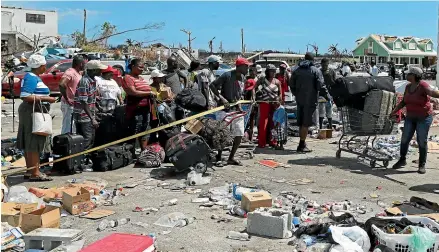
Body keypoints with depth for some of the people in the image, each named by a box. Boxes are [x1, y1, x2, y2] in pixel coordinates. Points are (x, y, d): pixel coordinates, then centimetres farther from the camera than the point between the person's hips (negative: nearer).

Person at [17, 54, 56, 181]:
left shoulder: (33, 77, 17)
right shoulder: (32, 78, -14)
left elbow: (28, 95, 20)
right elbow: (25, 96, -24)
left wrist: (46, 98, 15)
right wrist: (46, 99, -21)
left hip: (34, 112, 11)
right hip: (33, 112, -11)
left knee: (29, 143, 13)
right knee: (34, 143, -8)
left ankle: (30, 170, 21)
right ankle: (35, 173, -6)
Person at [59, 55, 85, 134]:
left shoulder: (79, 73, 12)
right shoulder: (70, 72, -16)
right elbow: (61, 85, -29)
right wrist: (67, 99, -23)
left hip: (76, 105, 10)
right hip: (70, 105, -10)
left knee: (74, 128, 18)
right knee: (68, 129, -5)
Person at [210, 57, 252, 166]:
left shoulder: (243, 78, 9)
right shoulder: (227, 75, -12)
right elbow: (212, 85, -13)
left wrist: (239, 107, 4)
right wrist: (221, 97, -21)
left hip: (236, 109, 7)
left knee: (239, 135, 6)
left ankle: (231, 158, 18)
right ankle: (218, 157, 12)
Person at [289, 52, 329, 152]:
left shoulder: (297, 70, 10)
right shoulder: (316, 71, -5)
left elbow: (292, 85, 13)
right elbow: (321, 86, -10)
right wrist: (327, 96, 1)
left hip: (299, 100, 5)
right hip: (310, 100, -5)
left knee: (301, 123, 13)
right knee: (306, 123, -4)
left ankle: (302, 143, 18)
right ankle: (301, 145, -6)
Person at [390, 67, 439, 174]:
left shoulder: (422, 85, -15)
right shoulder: (408, 86, 6)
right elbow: (403, 102, 13)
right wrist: (394, 111, 6)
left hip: (423, 118, -6)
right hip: (410, 117, 6)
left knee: (422, 141, -1)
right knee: (405, 139, 6)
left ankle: (422, 165, 12)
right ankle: (402, 160, 25)